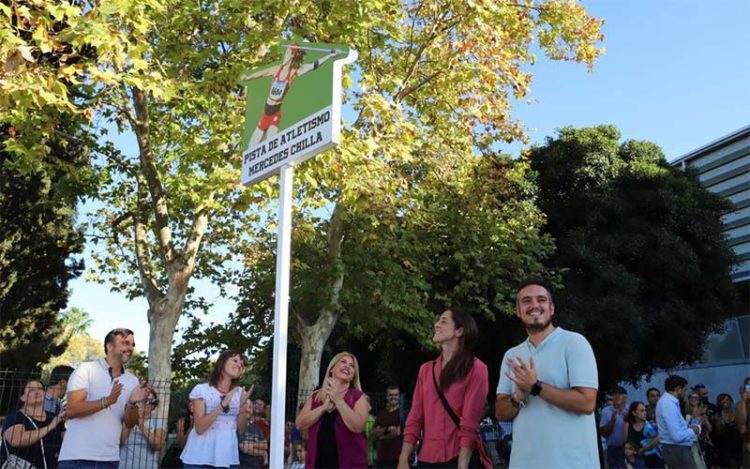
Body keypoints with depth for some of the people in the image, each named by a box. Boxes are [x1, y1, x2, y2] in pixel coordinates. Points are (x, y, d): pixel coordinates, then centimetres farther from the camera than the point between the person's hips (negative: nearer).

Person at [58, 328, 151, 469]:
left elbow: (130, 423, 5)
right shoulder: (86, 369, -3)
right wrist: (107, 401, -25)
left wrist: (131, 403, -15)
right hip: (78, 457, -4)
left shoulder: (132, 381, 8)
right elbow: (71, 410, -13)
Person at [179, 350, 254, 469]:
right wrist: (223, 404, -22)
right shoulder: (201, 389, -5)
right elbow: (199, 428, -13)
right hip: (200, 457, -3)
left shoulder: (240, 393, 6)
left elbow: (240, 430, 8)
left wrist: (244, 411, -11)